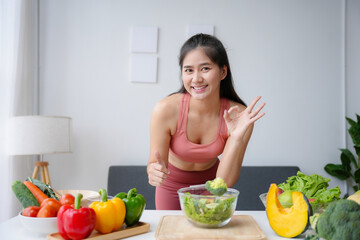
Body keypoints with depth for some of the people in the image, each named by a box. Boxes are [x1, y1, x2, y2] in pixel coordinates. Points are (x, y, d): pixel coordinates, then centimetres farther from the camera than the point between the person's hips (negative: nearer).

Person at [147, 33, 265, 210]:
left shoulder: (239, 116, -27)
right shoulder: (165, 110, -30)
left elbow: (225, 182, -26)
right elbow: (155, 162, -21)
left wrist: (237, 139, -39)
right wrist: (155, 171, -44)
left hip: (210, 181, 1)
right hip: (172, 184, 0)